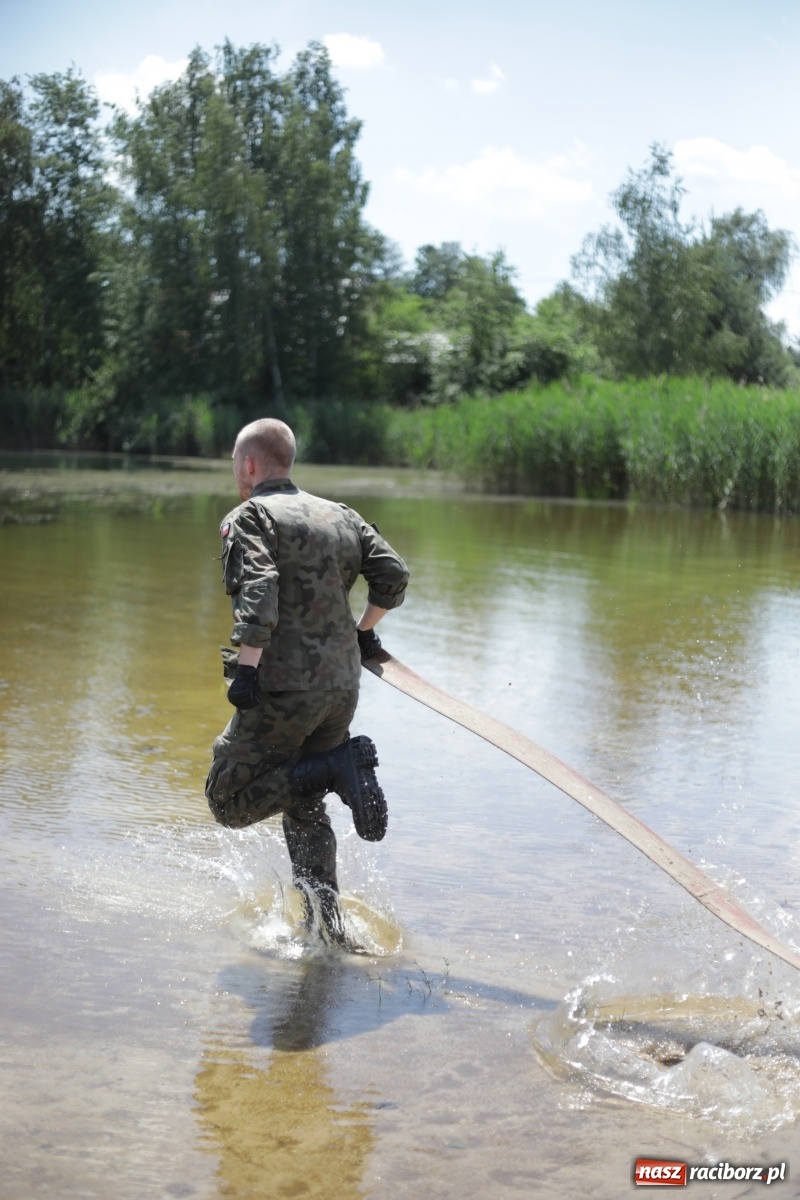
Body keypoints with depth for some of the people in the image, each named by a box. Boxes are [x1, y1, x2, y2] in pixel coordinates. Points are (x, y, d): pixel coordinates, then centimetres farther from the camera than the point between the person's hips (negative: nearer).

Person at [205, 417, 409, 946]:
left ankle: (337, 768, -16)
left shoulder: (248, 517, -2)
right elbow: (394, 573, 9)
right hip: (343, 685, 7)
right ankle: (326, 919, 12)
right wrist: (365, 631, 24)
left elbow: (258, 590, -19)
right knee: (304, 808, 19)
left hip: (285, 686, -7)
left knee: (230, 799, 1)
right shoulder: (340, 515, 16)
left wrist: (247, 666, -23)